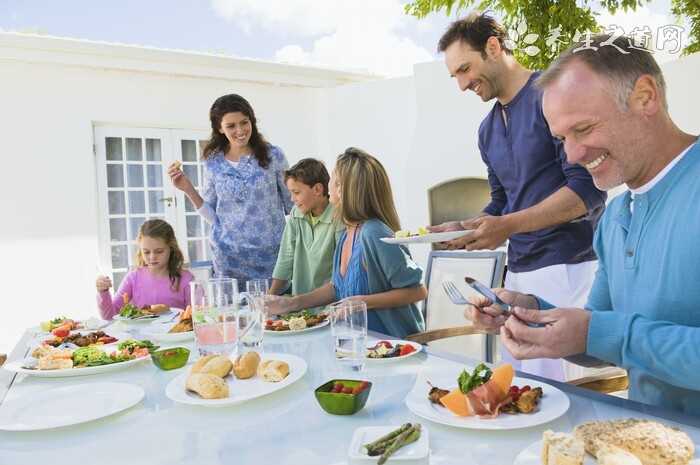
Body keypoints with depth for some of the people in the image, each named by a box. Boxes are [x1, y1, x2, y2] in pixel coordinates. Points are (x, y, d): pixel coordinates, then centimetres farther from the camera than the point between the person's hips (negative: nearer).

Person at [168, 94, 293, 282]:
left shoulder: (272, 156, -2)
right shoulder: (213, 163, 3)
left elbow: (292, 204, 5)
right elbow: (213, 216, 8)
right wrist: (188, 189, -2)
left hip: (271, 252, -1)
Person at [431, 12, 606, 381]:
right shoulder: (488, 129, 16)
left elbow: (588, 188, -16)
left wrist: (509, 226, -21)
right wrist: (462, 228, 3)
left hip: (569, 265, -7)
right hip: (519, 269, 7)